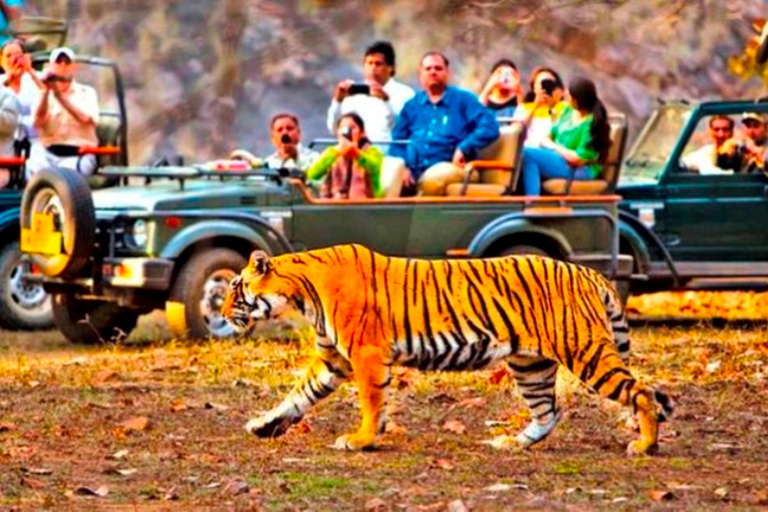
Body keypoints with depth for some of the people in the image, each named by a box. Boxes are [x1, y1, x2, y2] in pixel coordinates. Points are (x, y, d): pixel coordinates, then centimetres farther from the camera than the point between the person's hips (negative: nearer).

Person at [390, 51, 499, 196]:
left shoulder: (463, 100, 12)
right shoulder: (412, 106, 21)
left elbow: (490, 128, 0)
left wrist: (463, 149, -12)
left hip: (451, 167, -3)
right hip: (414, 170, 3)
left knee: (432, 179, -38)